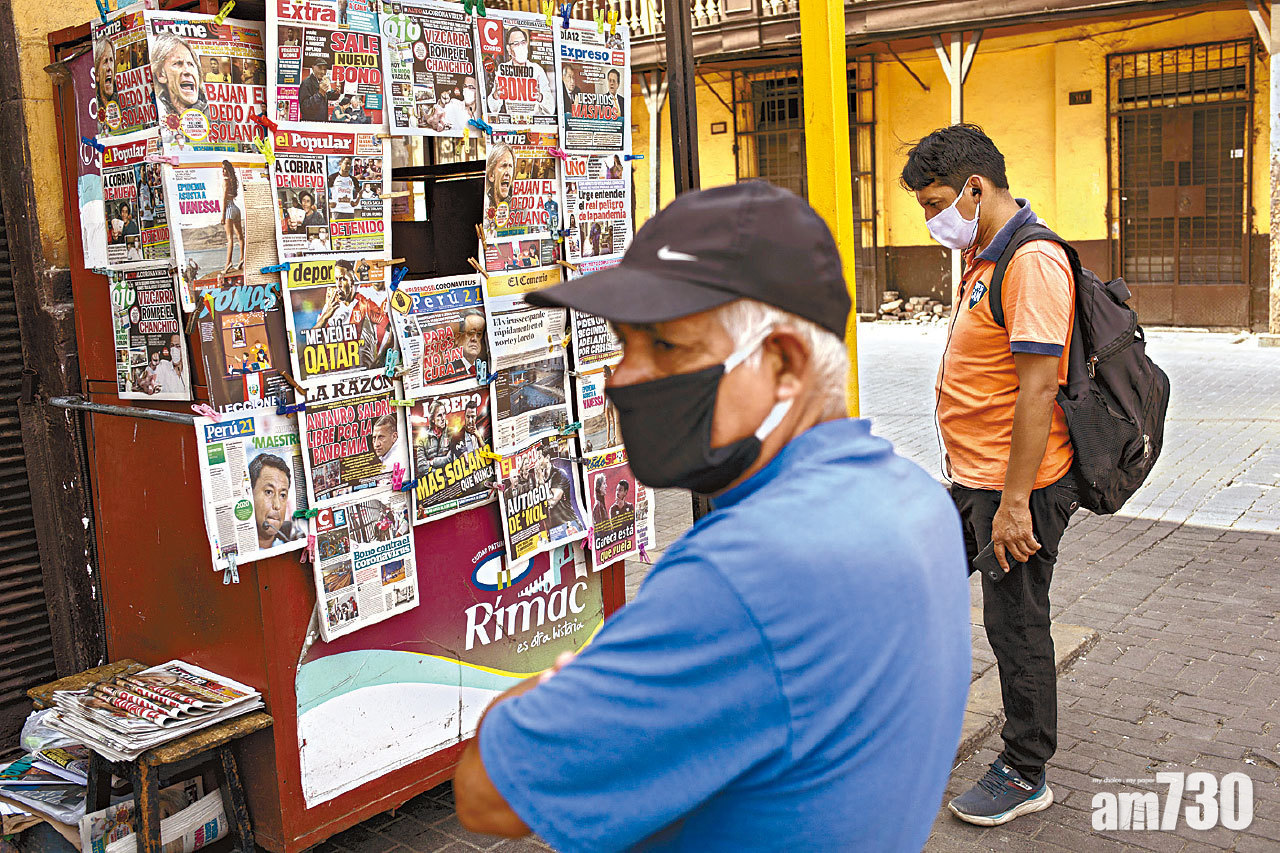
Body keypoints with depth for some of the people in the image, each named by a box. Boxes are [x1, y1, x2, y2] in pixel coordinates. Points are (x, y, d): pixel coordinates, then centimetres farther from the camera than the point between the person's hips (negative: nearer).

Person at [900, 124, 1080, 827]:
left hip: (1018, 488, -10)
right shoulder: (982, 256, 12)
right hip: (975, 479, 10)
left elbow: (1038, 387, -25)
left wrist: (1014, 502, -25)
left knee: (1015, 625, 4)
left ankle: (1025, 776, 21)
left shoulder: (1034, 262, -20)